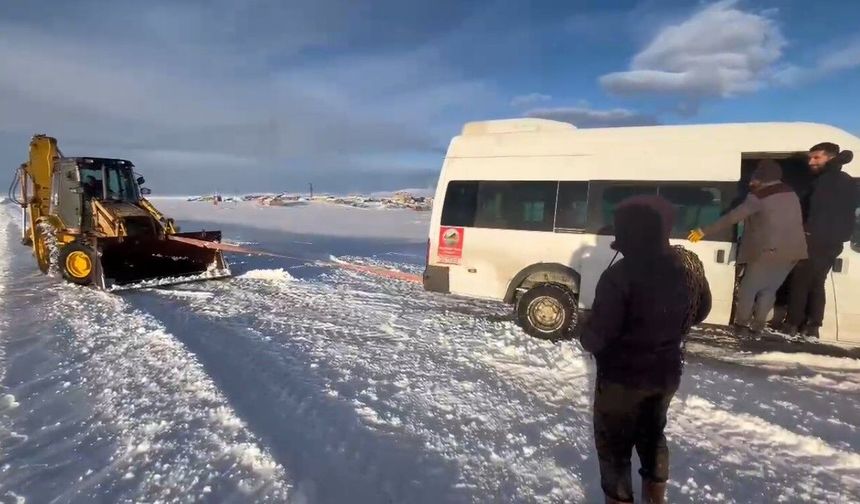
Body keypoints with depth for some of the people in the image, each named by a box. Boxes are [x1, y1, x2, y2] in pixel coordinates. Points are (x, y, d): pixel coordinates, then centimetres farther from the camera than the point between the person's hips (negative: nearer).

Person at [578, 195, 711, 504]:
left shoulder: (620, 276, -28)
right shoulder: (689, 265, -7)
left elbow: (596, 337, -25)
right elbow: (700, 313, 9)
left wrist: (584, 333, -4)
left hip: (622, 377, -7)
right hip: (667, 371, 7)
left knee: (613, 443, 14)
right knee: (652, 432, 29)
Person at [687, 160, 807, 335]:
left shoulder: (758, 197, -10)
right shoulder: (791, 194, 13)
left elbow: (732, 218, -15)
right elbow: (795, 221, 20)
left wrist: (705, 231, -13)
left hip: (768, 250, -7)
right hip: (792, 250, 7)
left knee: (749, 287, 7)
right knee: (769, 289, 14)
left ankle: (741, 322, 12)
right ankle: (758, 325, 12)